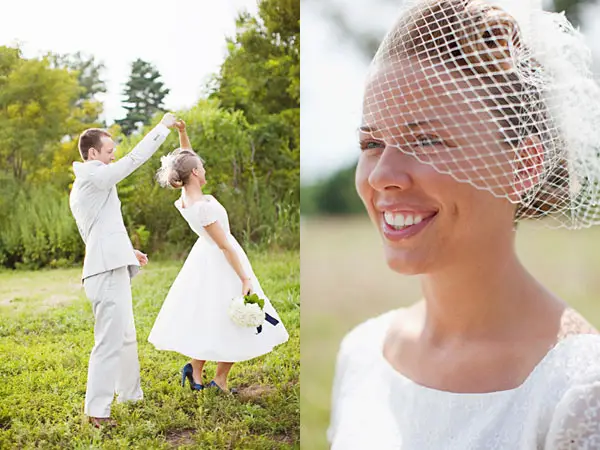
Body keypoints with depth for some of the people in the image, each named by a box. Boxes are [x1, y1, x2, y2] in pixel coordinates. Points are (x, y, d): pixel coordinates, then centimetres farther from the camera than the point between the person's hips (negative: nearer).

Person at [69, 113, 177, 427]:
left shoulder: (82, 186, 21)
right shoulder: (95, 177, -10)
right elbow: (135, 158, -11)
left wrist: (129, 251, 23)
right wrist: (163, 126, -2)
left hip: (111, 268, 11)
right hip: (108, 272, -11)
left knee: (126, 338, 19)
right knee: (109, 342, -8)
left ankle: (130, 394, 30)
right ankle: (96, 410, -4)